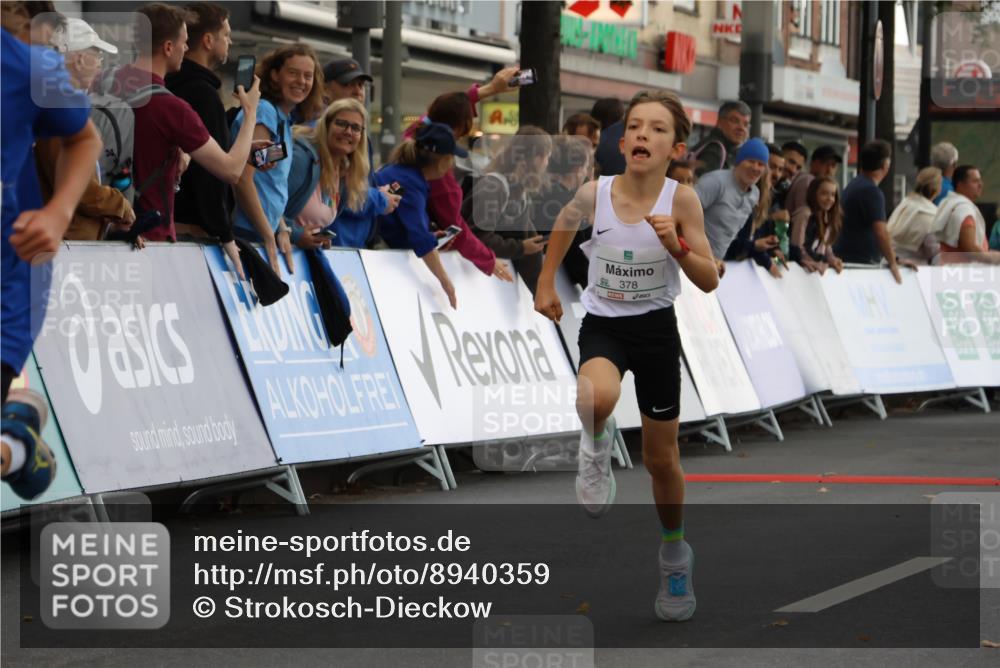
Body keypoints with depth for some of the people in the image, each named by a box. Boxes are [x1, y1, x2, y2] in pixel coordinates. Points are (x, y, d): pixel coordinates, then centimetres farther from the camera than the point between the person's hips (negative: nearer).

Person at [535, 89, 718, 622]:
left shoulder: (681, 201, -16)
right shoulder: (594, 194, -14)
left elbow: (709, 281, -12)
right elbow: (565, 222, 11)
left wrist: (677, 246, -29)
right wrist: (546, 284, 14)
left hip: (656, 328, 0)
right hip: (602, 323, 0)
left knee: (661, 458, 12)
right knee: (597, 399, -37)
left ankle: (674, 553, 36)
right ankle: (596, 446, -1)